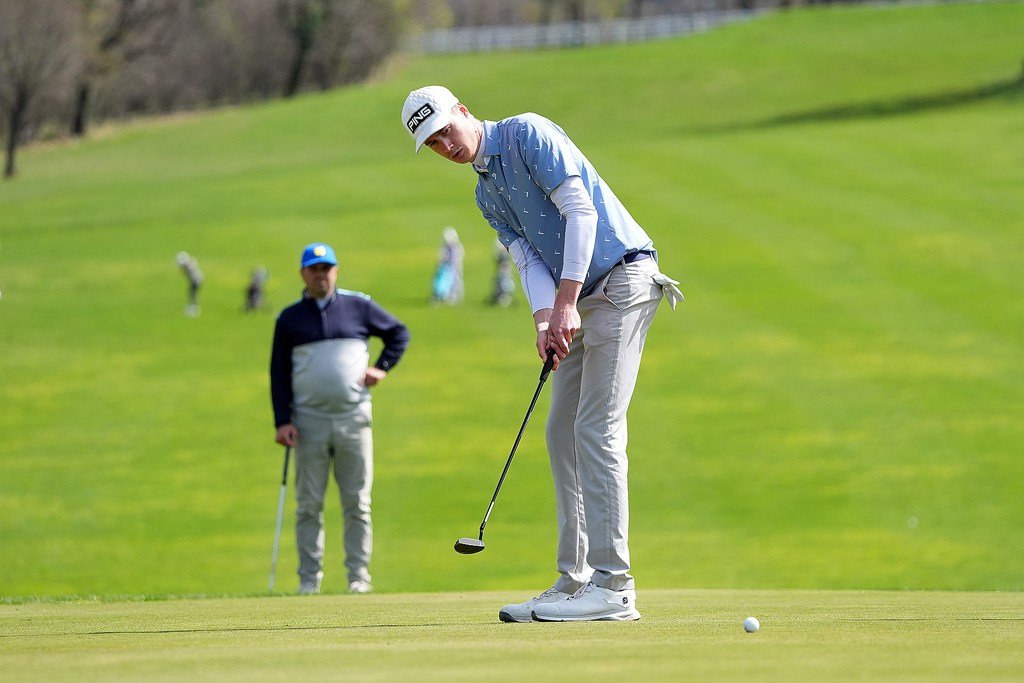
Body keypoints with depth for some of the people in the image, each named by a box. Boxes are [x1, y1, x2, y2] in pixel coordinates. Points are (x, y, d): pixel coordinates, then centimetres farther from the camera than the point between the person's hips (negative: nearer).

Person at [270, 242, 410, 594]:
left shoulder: (359, 306, 7)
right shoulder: (289, 318, 8)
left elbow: (399, 333, 19)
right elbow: (279, 374, 7)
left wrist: (382, 367, 3)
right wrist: (283, 421, -3)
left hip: (354, 419, 0)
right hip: (309, 422, 0)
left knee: (357, 503, 0)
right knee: (309, 505, -1)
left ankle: (358, 575, 3)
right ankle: (309, 577, 2)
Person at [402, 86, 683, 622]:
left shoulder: (528, 134, -8)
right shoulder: (487, 196, 17)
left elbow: (580, 210, -17)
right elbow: (529, 258, 6)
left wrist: (565, 304, -22)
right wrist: (544, 320, -15)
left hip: (622, 274, -10)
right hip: (580, 300, 10)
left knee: (597, 428, -14)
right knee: (562, 431, 7)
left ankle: (612, 585, -16)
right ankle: (575, 580, 9)